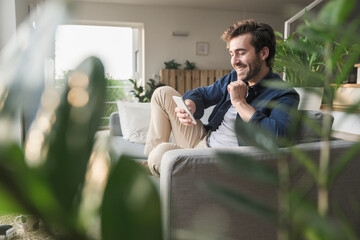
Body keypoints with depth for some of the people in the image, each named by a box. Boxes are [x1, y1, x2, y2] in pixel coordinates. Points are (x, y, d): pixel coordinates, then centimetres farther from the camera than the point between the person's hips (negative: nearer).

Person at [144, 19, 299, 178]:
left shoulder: (284, 95, -14)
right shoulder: (233, 78, 8)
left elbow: (278, 135, -33)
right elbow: (201, 94, 17)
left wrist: (240, 102, -22)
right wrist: (188, 107, -10)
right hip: (203, 140, 8)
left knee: (163, 153, -33)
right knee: (164, 93, 8)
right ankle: (149, 156, 7)